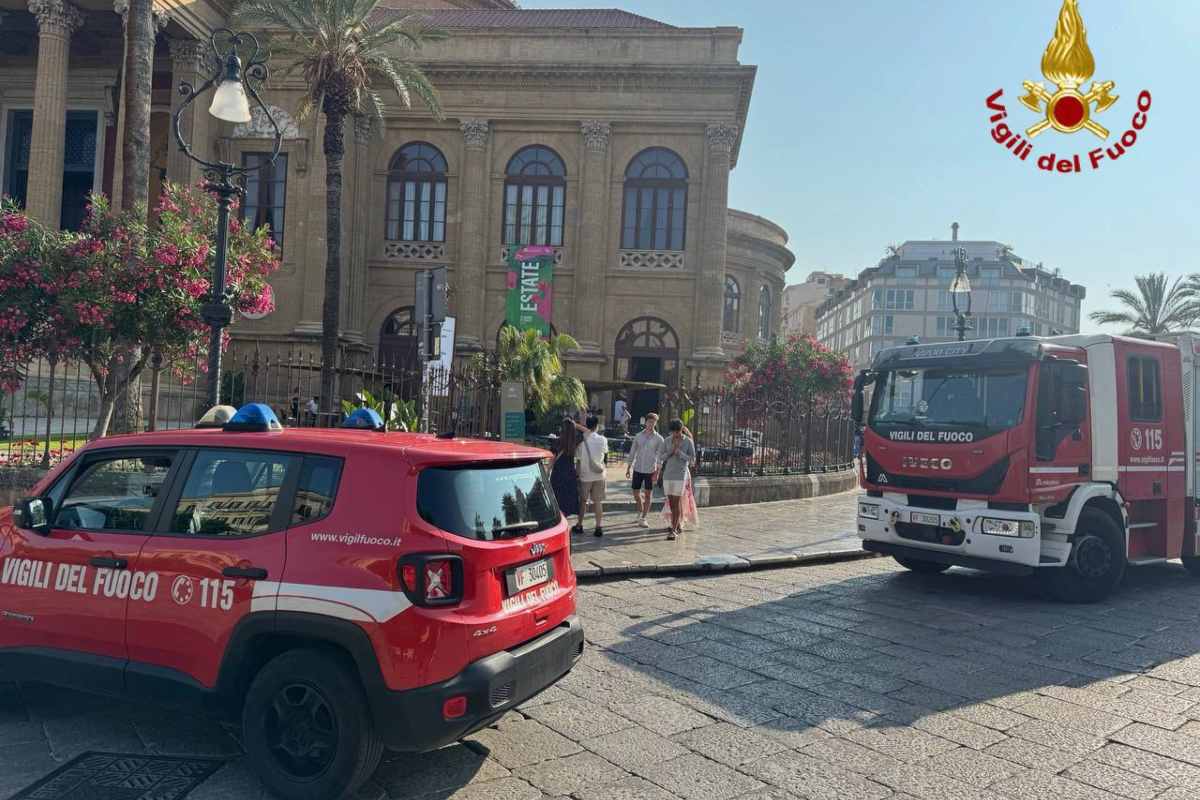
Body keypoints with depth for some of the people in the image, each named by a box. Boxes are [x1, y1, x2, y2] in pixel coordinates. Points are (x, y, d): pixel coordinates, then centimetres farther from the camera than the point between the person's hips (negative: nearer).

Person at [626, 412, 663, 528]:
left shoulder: (658, 439, -2)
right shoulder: (638, 436, 5)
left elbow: (660, 457, -4)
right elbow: (632, 452, 11)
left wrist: (657, 473, -11)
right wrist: (628, 468, 8)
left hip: (650, 470, -2)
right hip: (637, 469, 2)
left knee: (648, 494, 1)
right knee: (636, 493, 7)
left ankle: (643, 518, 11)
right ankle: (640, 511, 33)